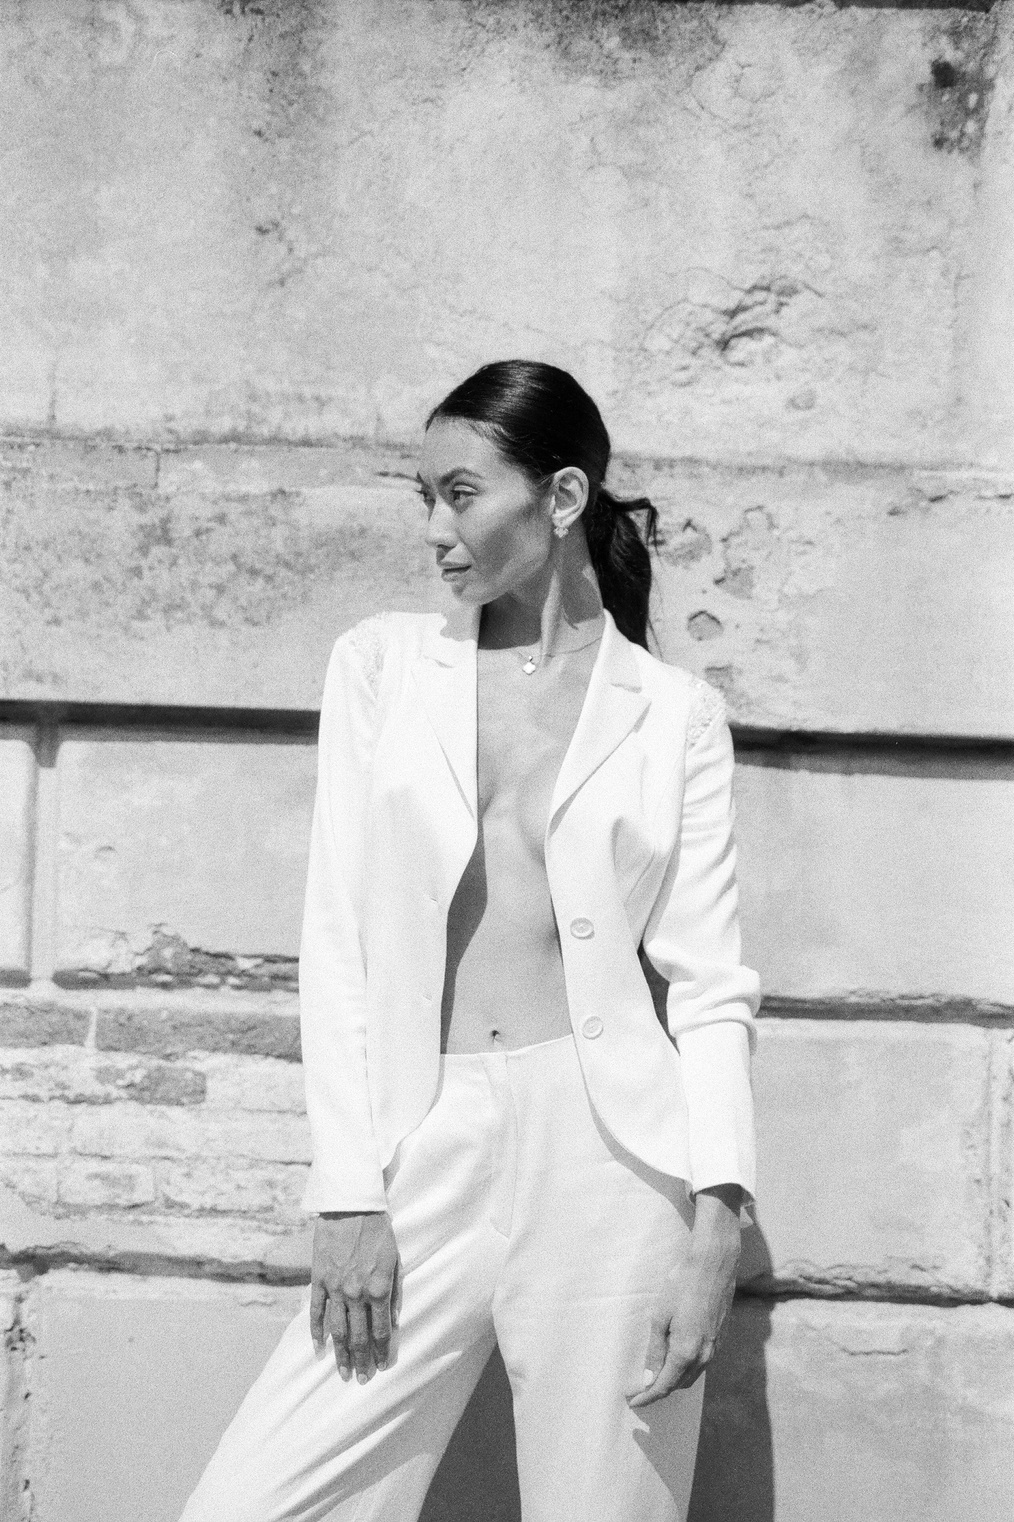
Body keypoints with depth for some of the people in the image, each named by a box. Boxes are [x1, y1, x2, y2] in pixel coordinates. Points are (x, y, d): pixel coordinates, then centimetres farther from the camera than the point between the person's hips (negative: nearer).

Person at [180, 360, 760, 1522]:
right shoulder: (381, 664, 10)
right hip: (427, 1155, 2)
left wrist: (717, 1216, -10)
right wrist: (350, 1194, -3)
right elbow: (337, 940, 5)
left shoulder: (674, 716, 6)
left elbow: (709, 984, 3)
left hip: (611, 1147, -1)